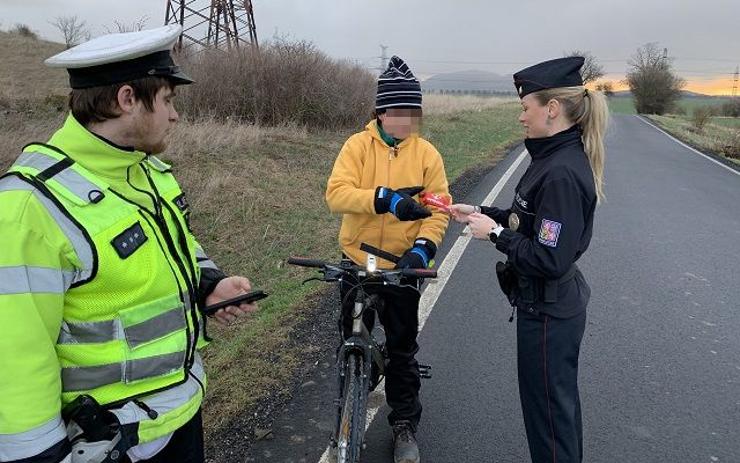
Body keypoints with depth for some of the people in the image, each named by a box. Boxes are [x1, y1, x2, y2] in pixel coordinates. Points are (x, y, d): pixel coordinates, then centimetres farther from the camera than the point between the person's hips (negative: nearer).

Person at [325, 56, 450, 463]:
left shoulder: (427, 153, -3)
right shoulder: (358, 145, -7)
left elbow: (439, 209, -5)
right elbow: (336, 193, -20)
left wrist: (422, 247, -22)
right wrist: (387, 199, -34)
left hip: (403, 267, 0)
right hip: (356, 262, 0)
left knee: (402, 349, 12)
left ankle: (404, 424, 31)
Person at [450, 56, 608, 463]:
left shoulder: (561, 174, -26)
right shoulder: (557, 158, 4)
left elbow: (549, 260, -28)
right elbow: (532, 221, 14)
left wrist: (495, 234, -18)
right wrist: (480, 213, 7)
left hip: (547, 311, -10)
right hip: (556, 304, 10)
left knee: (549, 409, 9)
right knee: (558, 401, 26)